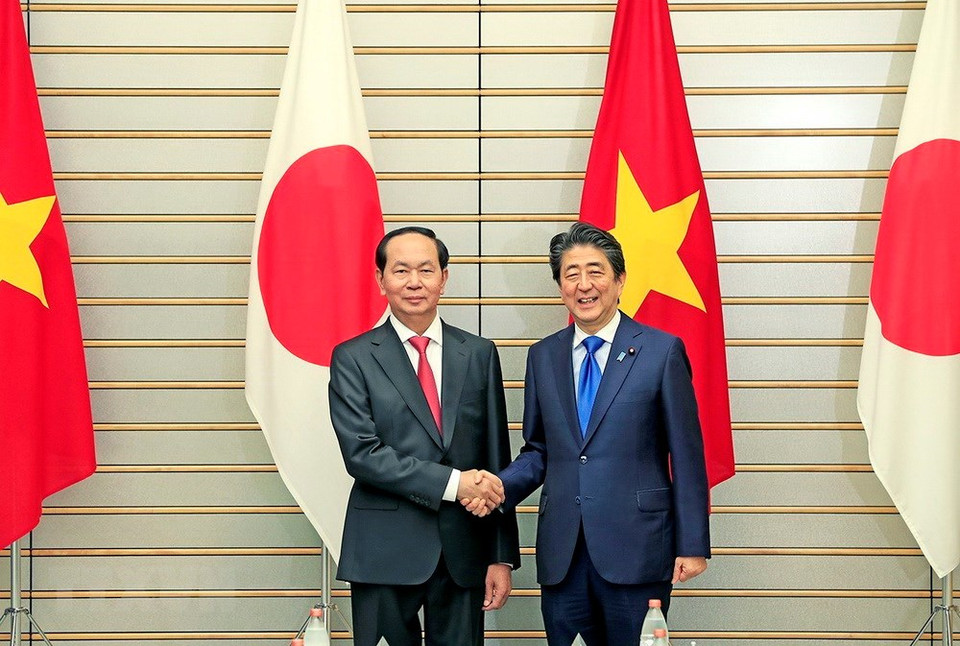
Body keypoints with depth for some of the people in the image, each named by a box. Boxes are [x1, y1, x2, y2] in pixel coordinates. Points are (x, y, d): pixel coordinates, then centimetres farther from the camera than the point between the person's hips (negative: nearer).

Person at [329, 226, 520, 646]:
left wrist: (502, 557, 3)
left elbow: (497, 460, 7)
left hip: (463, 553, 2)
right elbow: (361, 454, -11)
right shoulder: (353, 358, 0)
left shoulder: (479, 354, 8)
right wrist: (452, 483, -18)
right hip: (384, 553, -2)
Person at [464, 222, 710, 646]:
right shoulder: (542, 357, 11)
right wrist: (498, 487, -4)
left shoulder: (662, 351, -2)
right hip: (561, 552, 4)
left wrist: (693, 546, -5)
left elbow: (686, 456, -2)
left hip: (635, 549, -3)